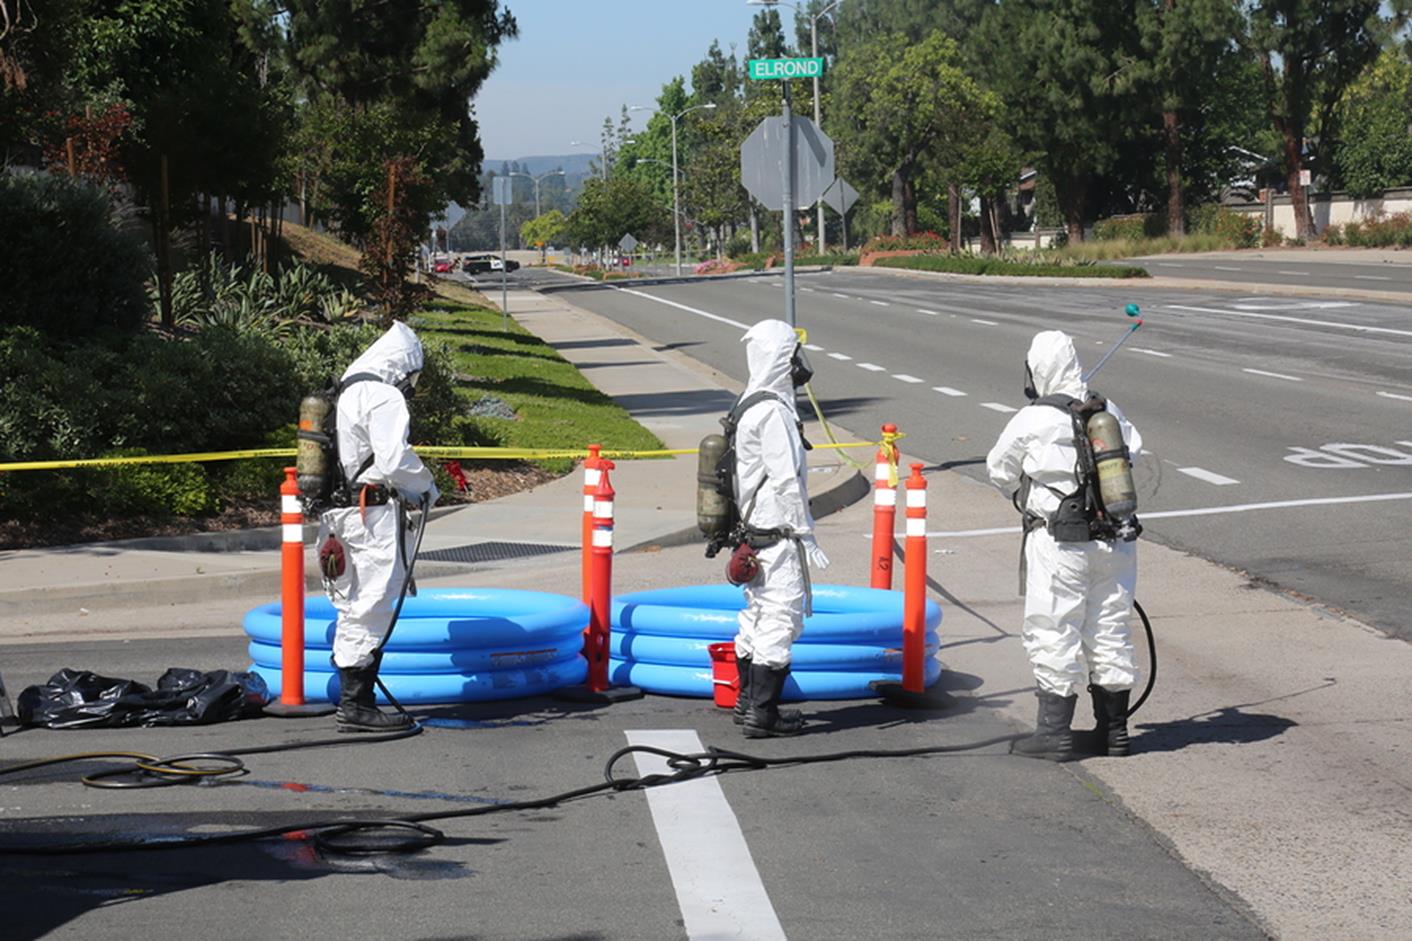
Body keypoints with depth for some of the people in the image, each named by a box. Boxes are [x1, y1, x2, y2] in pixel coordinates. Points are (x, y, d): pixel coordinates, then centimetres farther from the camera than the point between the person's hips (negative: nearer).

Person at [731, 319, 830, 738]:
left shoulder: (751, 406, 13)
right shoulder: (774, 412, -18)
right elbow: (786, 481, -20)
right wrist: (806, 536, -15)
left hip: (755, 531, 10)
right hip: (778, 535, -10)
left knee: (757, 617, 17)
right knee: (781, 618, -5)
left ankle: (748, 701, 27)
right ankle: (763, 713, -3)